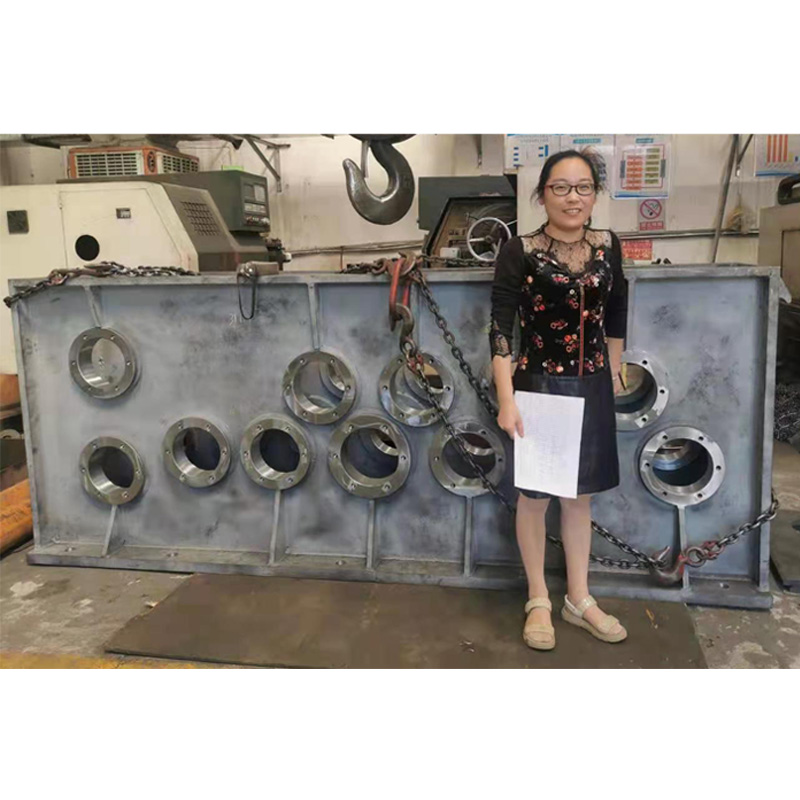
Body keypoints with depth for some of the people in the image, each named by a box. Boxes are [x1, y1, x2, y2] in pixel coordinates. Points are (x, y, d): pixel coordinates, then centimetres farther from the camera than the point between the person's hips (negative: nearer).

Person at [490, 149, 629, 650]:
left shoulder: (608, 247, 2)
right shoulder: (519, 253, -11)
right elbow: (501, 331, -15)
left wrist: (614, 372, 19)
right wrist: (507, 401, -21)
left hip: (591, 388, 4)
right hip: (539, 386, -4)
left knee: (581, 495, 15)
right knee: (536, 495, 8)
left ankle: (580, 600, 31)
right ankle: (539, 602, 26)